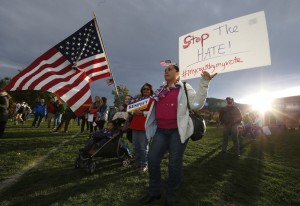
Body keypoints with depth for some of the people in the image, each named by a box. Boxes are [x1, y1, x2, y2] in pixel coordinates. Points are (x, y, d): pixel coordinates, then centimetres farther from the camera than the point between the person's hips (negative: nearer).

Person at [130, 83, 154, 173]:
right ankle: (137, 163, 24)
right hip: (135, 125, 6)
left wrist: (143, 113, -17)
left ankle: (144, 165, 10)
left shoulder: (152, 100, 4)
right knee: (135, 146, 9)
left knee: (143, 147, -4)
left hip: (145, 126, -6)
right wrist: (134, 112, 4)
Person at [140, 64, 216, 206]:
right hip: (161, 130, 5)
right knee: (152, 159, 5)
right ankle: (154, 192, 26)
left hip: (178, 130, -5)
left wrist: (204, 84, -16)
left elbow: (196, 104, -11)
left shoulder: (184, 88, 1)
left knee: (174, 163, 4)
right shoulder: (160, 91, 16)